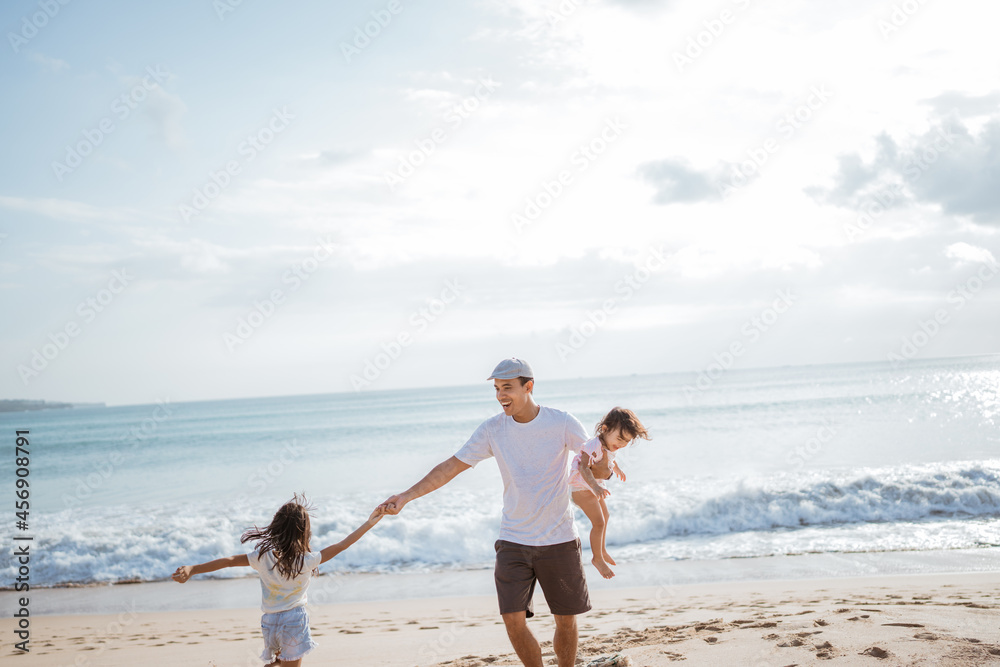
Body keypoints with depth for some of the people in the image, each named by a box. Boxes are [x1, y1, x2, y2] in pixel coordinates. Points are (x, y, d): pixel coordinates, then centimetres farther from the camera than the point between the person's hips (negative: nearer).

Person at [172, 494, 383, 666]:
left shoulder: (263, 557, -14)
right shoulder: (307, 561, -16)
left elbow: (228, 561, -19)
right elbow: (340, 546, -12)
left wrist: (191, 569, -21)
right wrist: (369, 524, -7)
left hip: (270, 621, 2)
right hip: (295, 619, -2)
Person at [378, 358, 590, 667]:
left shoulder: (562, 423, -8)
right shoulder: (492, 429, -3)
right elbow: (450, 467, -3)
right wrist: (406, 496, -12)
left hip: (559, 540, -1)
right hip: (513, 540, 1)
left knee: (566, 621, 7)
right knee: (513, 620, -6)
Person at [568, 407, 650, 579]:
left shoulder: (611, 444, -5)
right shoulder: (594, 445, -34)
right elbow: (583, 467, -44)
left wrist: (616, 468, 37)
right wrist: (595, 486, -58)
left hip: (595, 483, 10)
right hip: (582, 485, -10)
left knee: (604, 515, 24)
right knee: (598, 522, -12)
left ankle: (602, 550, 45)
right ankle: (598, 559, 8)